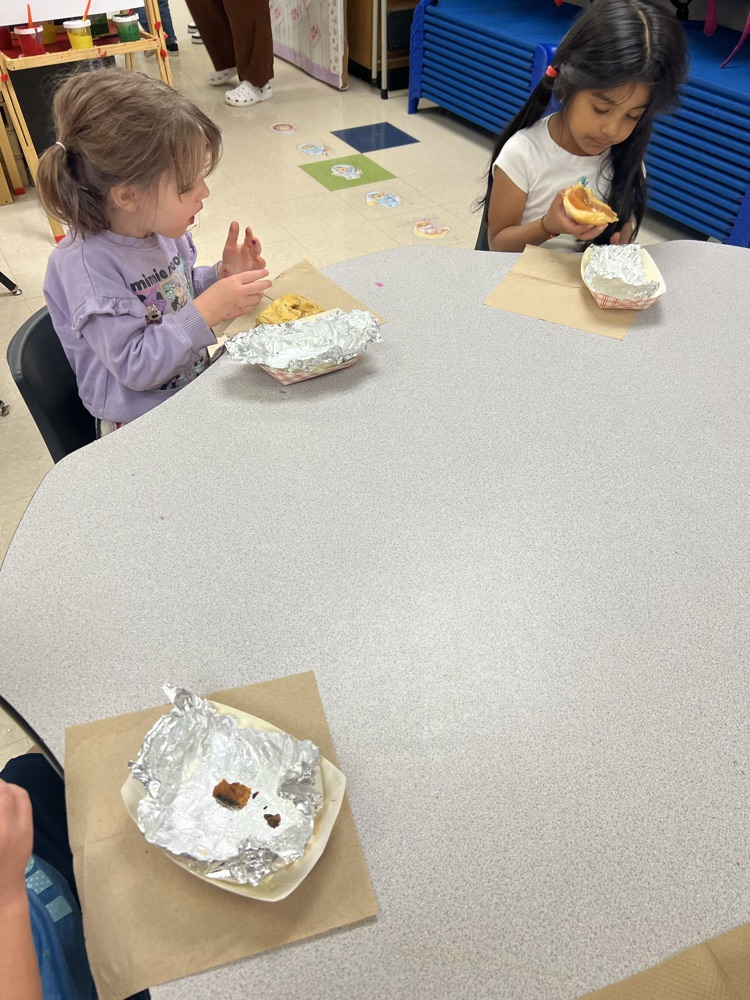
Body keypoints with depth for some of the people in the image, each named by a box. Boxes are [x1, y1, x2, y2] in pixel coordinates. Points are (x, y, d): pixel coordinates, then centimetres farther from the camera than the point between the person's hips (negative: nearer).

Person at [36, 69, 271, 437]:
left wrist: (221, 276, -2)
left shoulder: (163, 229, -1)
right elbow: (134, 367, -25)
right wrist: (207, 311, -30)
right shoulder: (84, 265, -23)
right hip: (141, 429, -7)